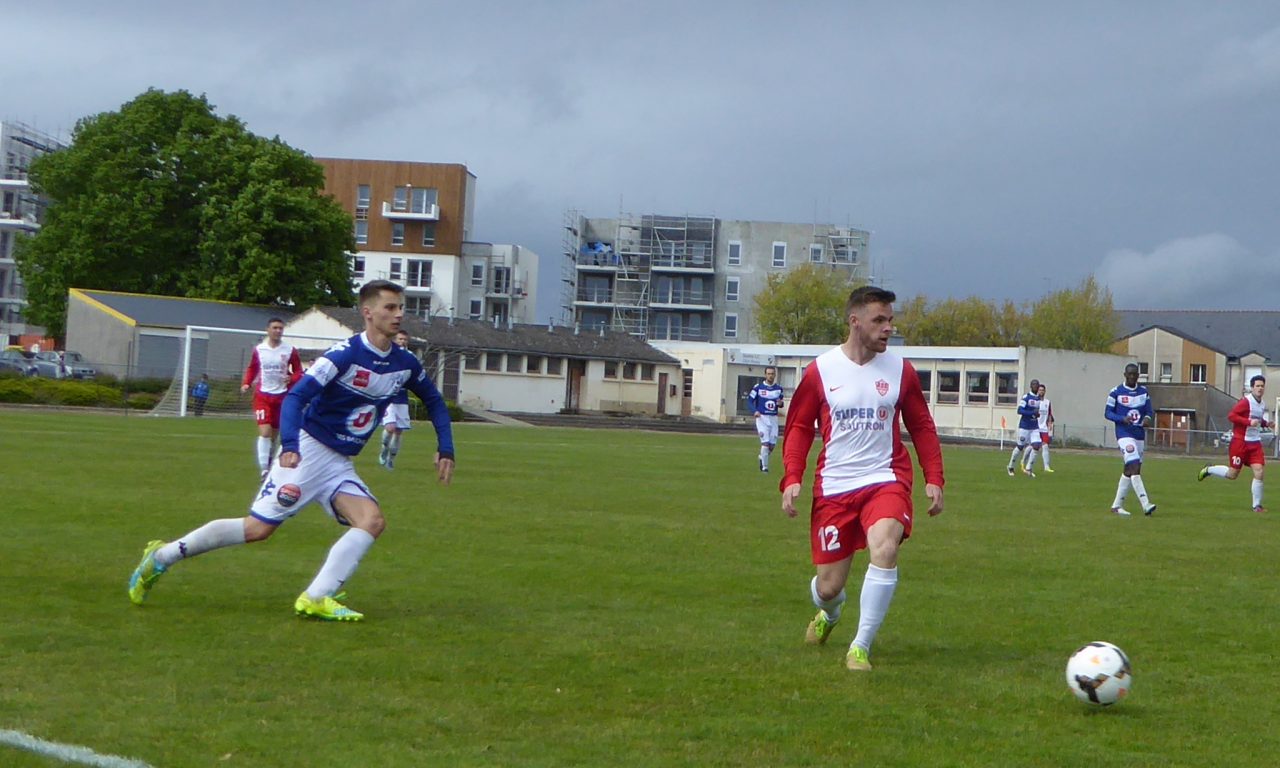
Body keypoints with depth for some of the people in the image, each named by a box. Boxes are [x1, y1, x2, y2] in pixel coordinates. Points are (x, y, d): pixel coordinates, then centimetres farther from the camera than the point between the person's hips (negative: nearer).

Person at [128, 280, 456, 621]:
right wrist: (290, 446, -36)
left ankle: (315, 599, -17)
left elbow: (434, 400, 21)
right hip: (308, 451, -7)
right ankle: (161, 556, 7)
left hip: (341, 464, 7)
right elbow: (296, 396, -22)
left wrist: (445, 449, 11)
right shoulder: (345, 354, -17)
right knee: (258, 528, -9)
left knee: (373, 521, -17)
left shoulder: (405, 363, 3)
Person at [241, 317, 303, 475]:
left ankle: (269, 464, 31)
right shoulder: (259, 349, 1)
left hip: (282, 396, 1)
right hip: (263, 395, -1)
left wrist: (291, 378, -19)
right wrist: (246, 383, -1)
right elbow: (252, 368, 15)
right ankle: (264, 471, -17)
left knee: (274, 434, 12)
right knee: (265, 432, -15)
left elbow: (299, 372, 3)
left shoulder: (290, 350, -2)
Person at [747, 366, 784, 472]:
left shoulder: (778, 389, 8)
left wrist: (780, 403, -7)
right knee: (765, 443, -10)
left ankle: (762, 458, 33)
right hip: (762, 417, -4)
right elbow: (750, 400, -2)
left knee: (772, 444, 4)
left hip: (773, 418, 4)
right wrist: (755, 411, -19)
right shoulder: (758, 387, -4)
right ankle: (764, 466, 1)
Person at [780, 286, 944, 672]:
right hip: (834, 487, 0)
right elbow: (799, 427, 5)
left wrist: (934, 479, 2)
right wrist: (791, 479, -7)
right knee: (829, 586, 3)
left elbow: (922, 428, 11)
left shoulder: (900, 370, 2)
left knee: (885, 549, -30)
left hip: (885, 480, 0)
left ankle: (861, 647, -18)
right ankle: (828, 614, 44)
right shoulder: (821, 370, -2)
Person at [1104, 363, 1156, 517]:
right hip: (1124, 434, -6)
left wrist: (1148, 417, -10)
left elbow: (1149, 410, 14)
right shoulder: (1116, 392, -4)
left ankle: (1117, 505, 20)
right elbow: (1108, 413, -2)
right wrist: (1123, 419, -20)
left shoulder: (1143, 391, 10)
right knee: (1135, 468, -18)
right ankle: (1146, 505, -25)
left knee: (1129, 471, 9)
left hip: (1140, 435, 6)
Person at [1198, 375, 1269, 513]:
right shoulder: (1246, 401, -14)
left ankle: (1257, 505, 3)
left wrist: (1265, 423, 7)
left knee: (1259, 472, -6)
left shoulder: (1262, 405, 11)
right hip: (1240, 441, -6)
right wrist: (1249, 422, -27)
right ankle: (1208, 470, 27)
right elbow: (1231, 416, -19)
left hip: (1255, 443, 6)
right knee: (1232, 474, 0)